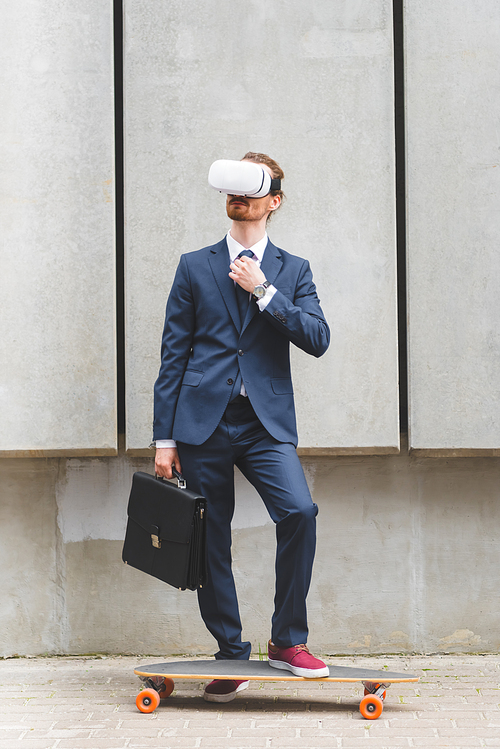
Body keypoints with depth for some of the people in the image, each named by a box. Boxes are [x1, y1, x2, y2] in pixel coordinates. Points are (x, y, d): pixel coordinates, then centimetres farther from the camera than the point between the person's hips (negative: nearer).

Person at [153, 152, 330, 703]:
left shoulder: (293, 271, 13)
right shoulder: (195, 267, 11)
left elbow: (317, 338, -2)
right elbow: (173, 354, 8)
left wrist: (263, 291, -9)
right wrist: (164, 438, 3)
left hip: (266, 424, 0)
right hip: (203, 421, 1)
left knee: (300, 512, -22)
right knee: (211, 544, 2)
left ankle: (287, 641, -7)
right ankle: (231, 657, 15)